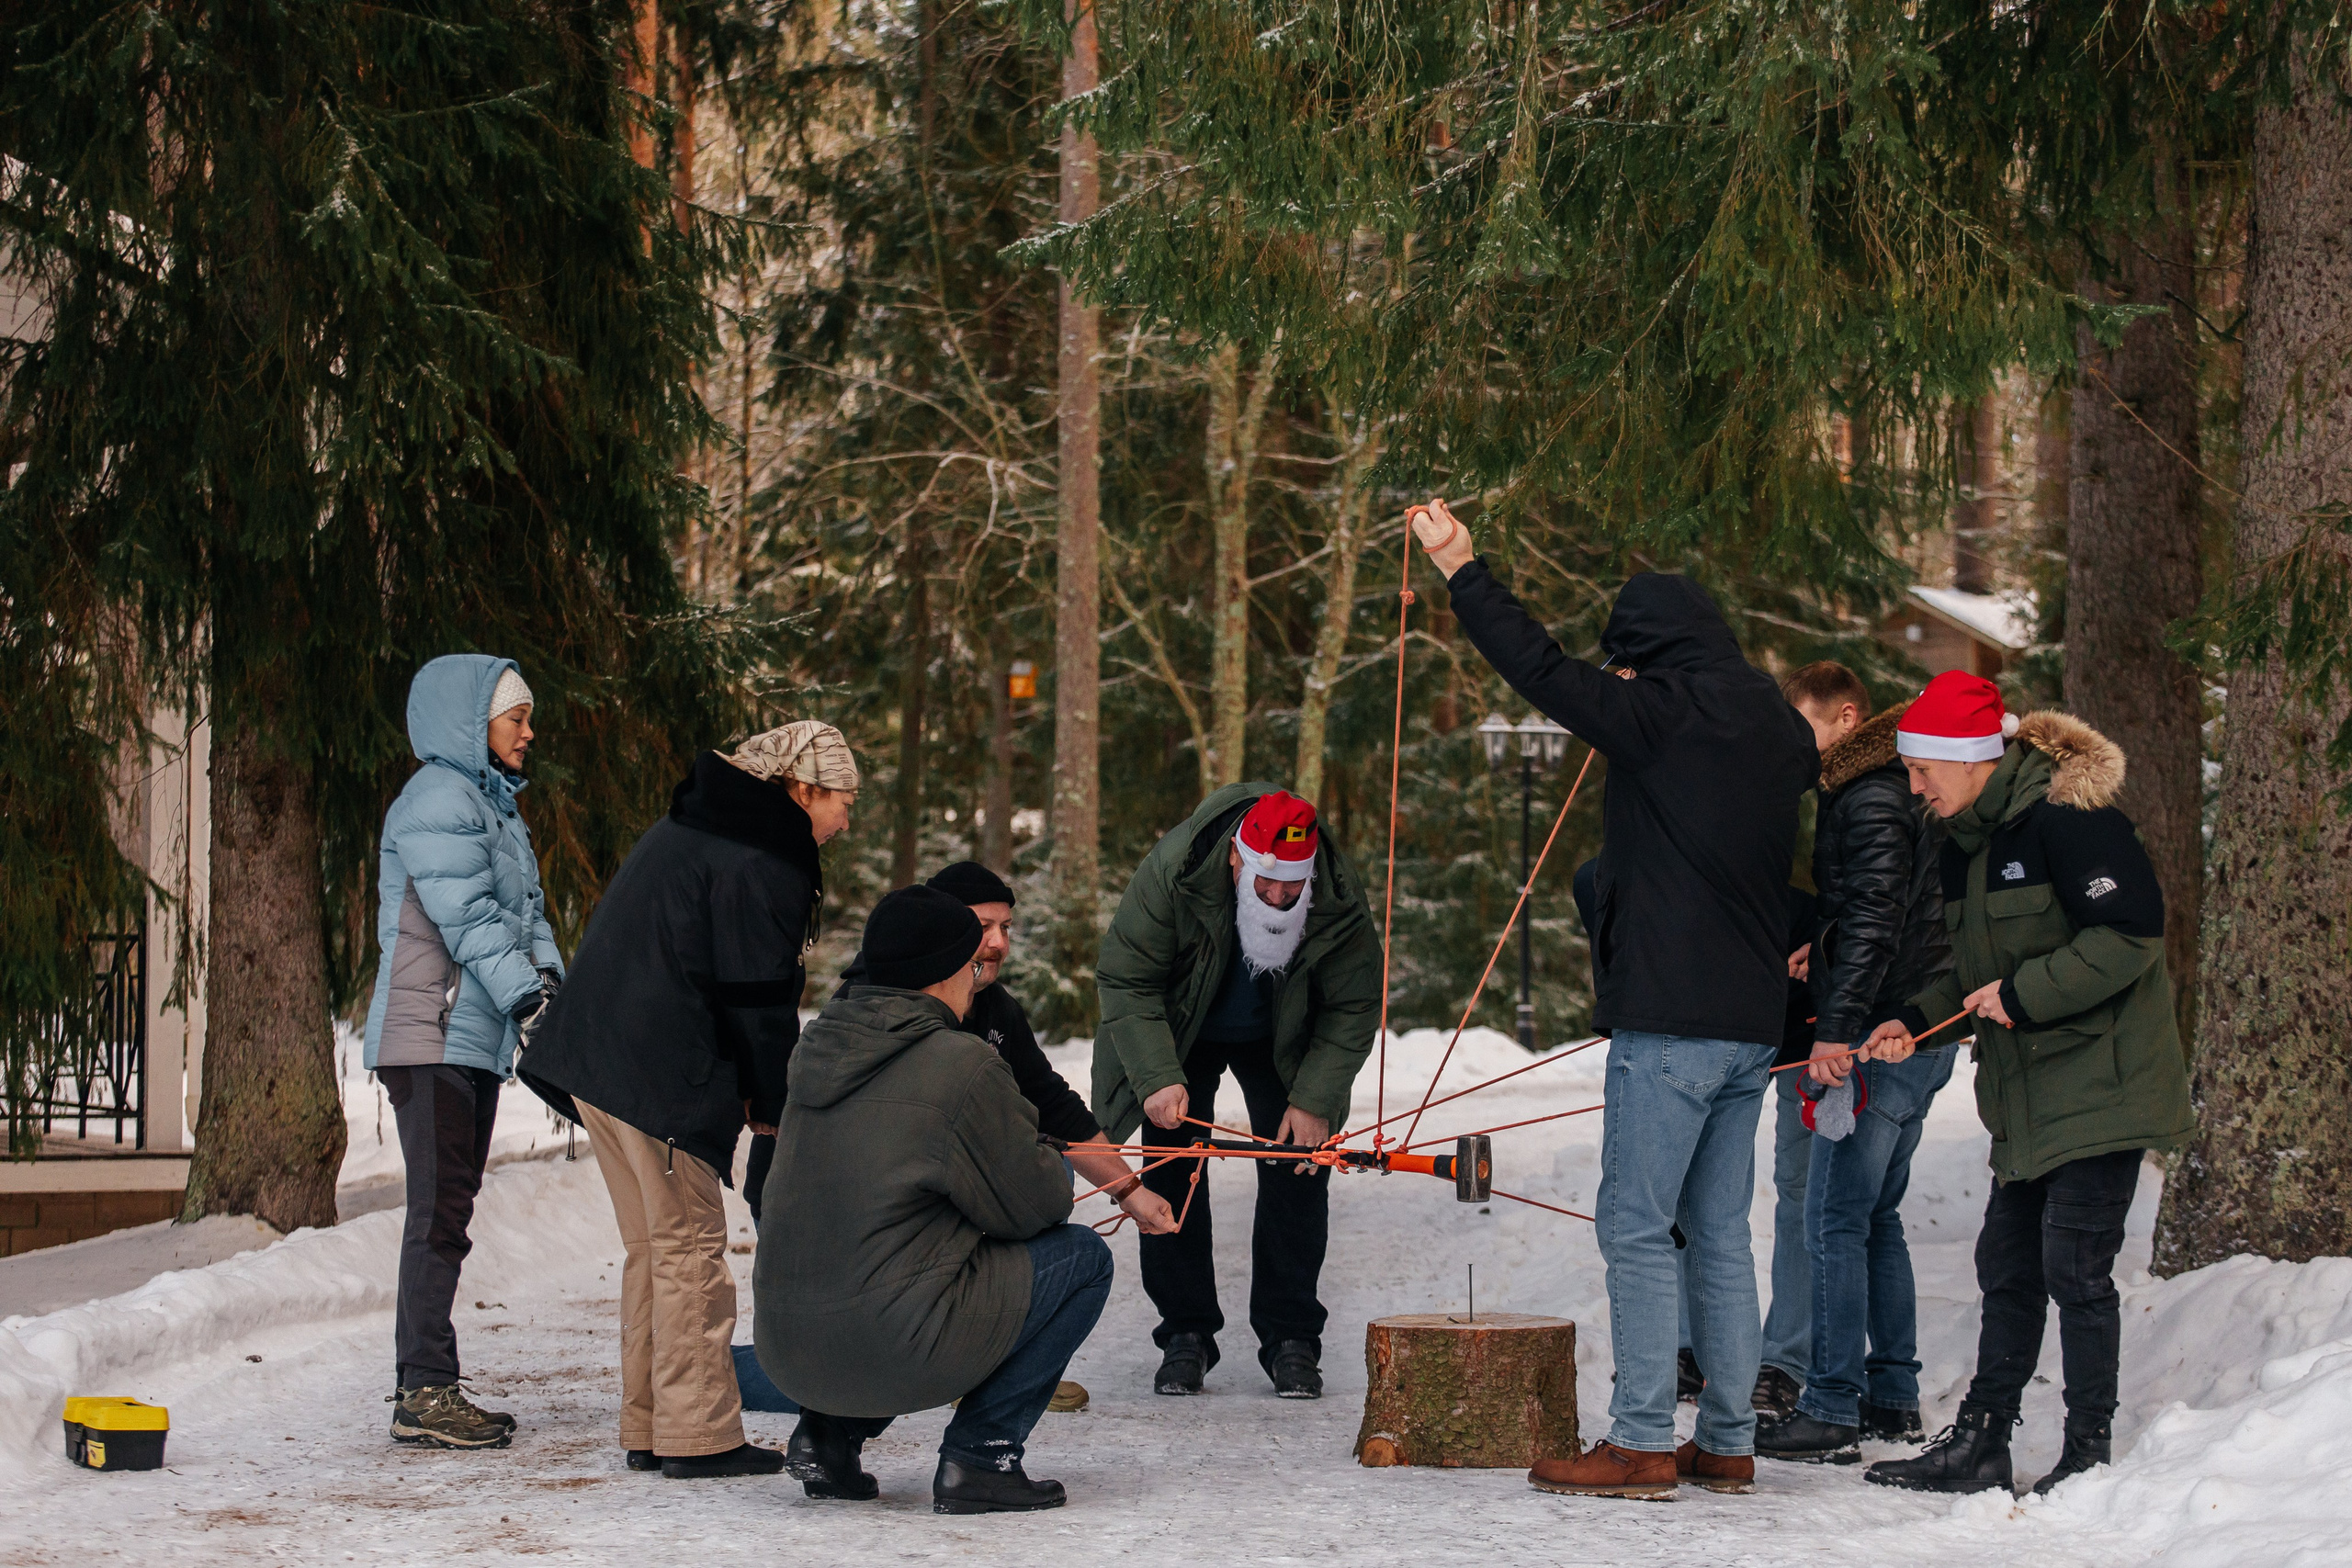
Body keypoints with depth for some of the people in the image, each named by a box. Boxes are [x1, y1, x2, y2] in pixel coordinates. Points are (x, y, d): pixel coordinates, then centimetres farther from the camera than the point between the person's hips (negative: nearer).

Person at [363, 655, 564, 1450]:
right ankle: (422, 1392, -10)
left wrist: (547, 979, -2)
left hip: (477, 1040, 10)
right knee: (440, 1210, -11)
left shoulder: (495, 805, 21)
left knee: (451, 1209, 10)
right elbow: (469, 919, -18)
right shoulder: (438, 799, -10)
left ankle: (432, 1387, 14)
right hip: (432, 1038, -10)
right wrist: (527, 998, -23)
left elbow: (525, 909, 16)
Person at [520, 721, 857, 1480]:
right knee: (690, 1246, -3)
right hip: (664, 1076, -10)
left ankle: (649, 1428, 19)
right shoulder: (761, 862, -13)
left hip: (594, 1060, 10)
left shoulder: (685, 831, 18)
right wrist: (780, 1103, -1)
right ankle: (698, 1435, 0)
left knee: (651, 1246, 15)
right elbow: (759, 999, -13)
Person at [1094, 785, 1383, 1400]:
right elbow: (1126, 981, -26)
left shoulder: (1339, 900, -30)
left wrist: (1314, 1100, -25)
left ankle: (1290, 1338, 0)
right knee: (1173, 1172, -7)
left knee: (1297, 1176, -8)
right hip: (1183, 1036, -1)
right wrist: (1159, 1078, -35)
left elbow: (1353, 1008, -17)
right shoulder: (1170, 872, -35)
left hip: (1281, 1042, 1)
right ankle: (1185, 1335, 2)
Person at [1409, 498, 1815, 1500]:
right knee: (1720, 1234, 12)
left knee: (1636, 1229, -3)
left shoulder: (1662, 715, -10)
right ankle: (1728, 1443, 14)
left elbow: (1543, 671, -9)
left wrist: (1462, 569, -2)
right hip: (1753, 1020, 8)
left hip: (1670, 1021, -8)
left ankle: (1642, 1444, -4)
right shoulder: (1775, 728, 11)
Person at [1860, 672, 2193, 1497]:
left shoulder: (2067, 817, -17)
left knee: (2075, 1268, -8)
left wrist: (2022, 994, -19)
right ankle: (1980, 1444, 16)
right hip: (2028, 1099, 9)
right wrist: (1918, 1019, 6)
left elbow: (2131, 933, -21)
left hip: (2101, 1088, -9)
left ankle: (2091, 1454, 1)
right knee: (2008, 1265, 10)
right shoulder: (1965, 842, 13)